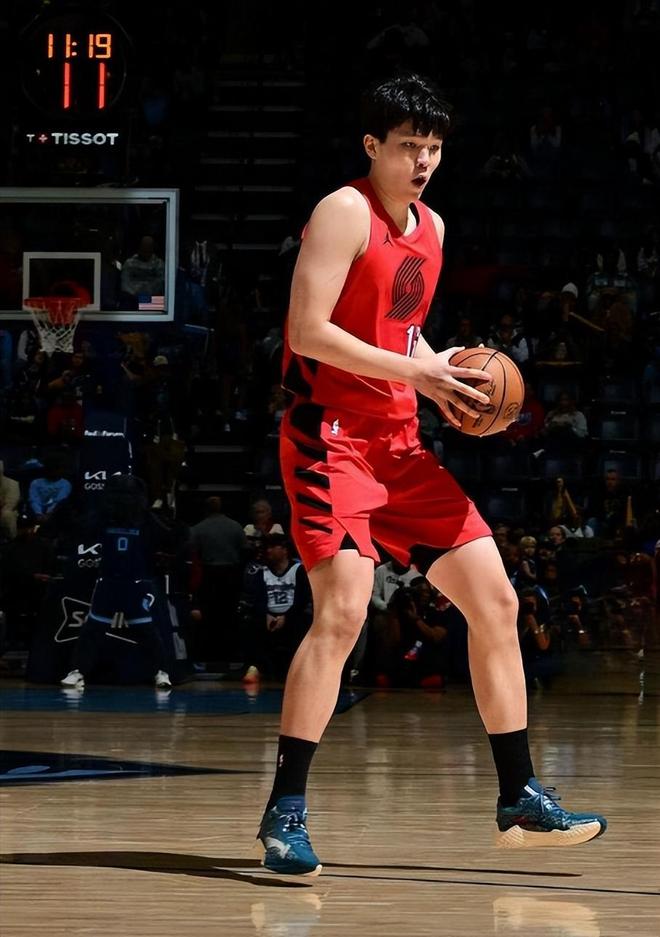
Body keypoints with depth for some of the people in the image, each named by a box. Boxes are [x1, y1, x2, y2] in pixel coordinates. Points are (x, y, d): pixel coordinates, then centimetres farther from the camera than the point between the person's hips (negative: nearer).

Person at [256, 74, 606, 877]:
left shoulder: (431, 229, 14)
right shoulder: (345, 213, -11)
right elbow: (308, 332, -19)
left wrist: (445, 375, 5)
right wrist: (417, 374, -21)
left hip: (398, 445, 9)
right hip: (330, 436, -9)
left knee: (494, 599, 5)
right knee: (343, 609, -22)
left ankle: (520, 801, 13)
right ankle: (284, 814, -15)